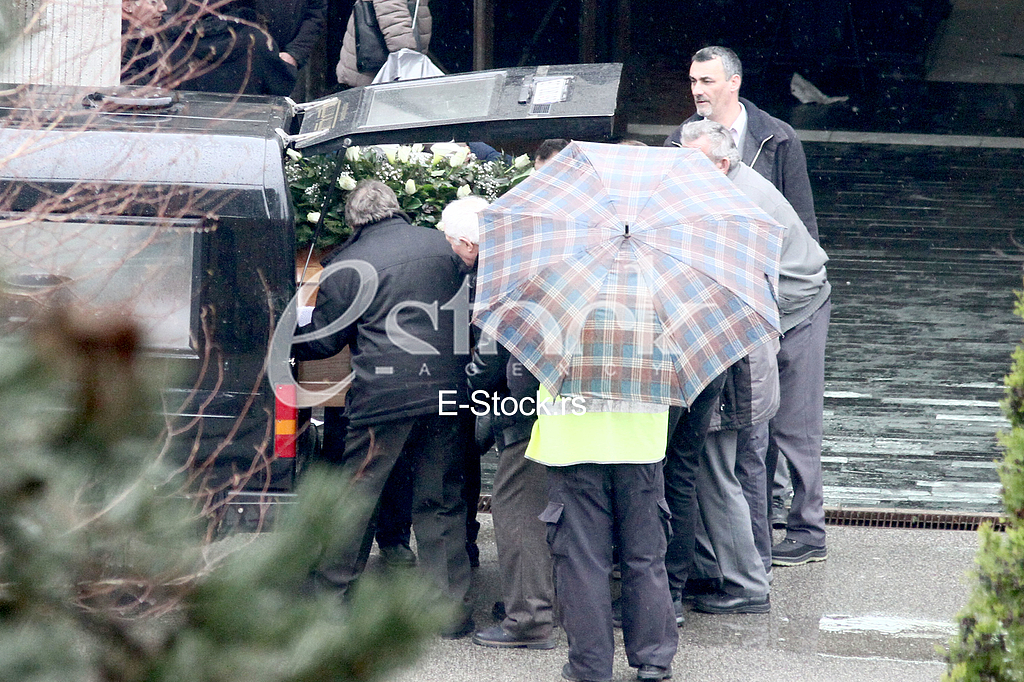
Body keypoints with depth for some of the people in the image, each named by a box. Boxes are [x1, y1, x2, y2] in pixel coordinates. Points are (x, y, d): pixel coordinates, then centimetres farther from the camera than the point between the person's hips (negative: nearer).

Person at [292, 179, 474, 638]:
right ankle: (452, 608, 7)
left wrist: (286, 348, 22)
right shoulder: (441, 247, 10)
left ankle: (327, 595, 15)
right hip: (445, 393, 4)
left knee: (356, 497, 7)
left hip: (383, 396, -4)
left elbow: (322, 340, 3)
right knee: (442, 500, 9)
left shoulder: (347, 267, -4)